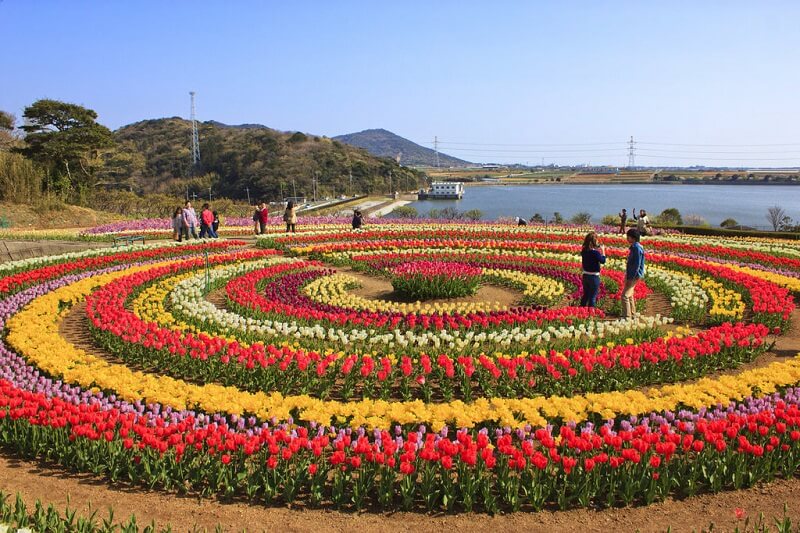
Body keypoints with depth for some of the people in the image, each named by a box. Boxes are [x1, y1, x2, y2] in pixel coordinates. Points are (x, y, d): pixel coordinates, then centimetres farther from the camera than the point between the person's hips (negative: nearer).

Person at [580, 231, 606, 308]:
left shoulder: (584, 251, -2)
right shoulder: (595, 252, -21)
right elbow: (603, 261, -9)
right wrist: (603, 251, 3)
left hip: (585, 275, 6)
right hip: (594, 277, -6)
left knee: (585, 295, 20)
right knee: (593, 297, 5)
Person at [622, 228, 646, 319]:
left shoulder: (637, 248, -19)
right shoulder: (634, 247, 12)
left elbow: (637, 265, -22)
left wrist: (630, 278, -21)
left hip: (634, 276, -11)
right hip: (631, 275, 11)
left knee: (625, 296, -12)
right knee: (629, 295, 19)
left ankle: (627, 317, -10)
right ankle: (632, 315, 30)